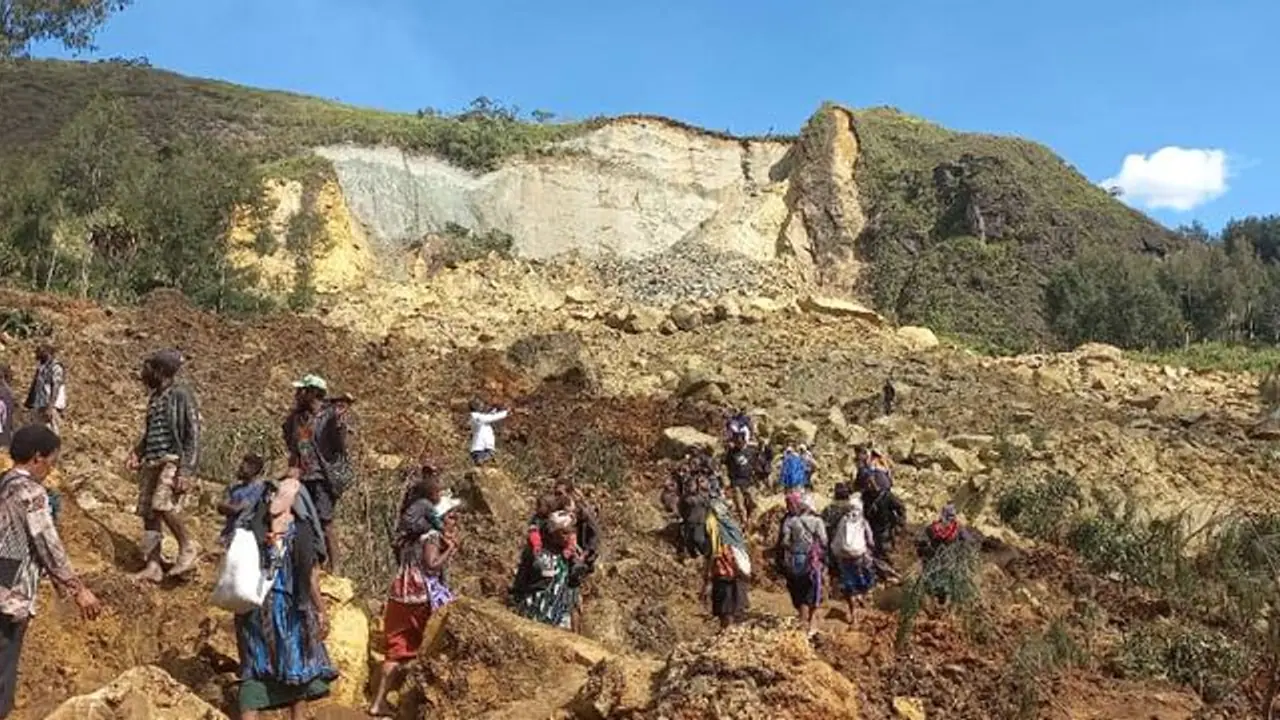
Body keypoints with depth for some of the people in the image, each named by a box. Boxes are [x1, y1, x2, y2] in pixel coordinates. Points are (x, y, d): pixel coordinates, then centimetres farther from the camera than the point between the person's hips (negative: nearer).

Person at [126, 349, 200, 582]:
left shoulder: (181, 394, -8)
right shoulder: (154, 397, 17)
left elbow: (193, 434, -13)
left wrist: (185, 472, -19)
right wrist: (137, 452, 9)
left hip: (173, 460, -8)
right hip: (152, 462, 8)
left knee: (162, 505, -23)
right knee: (148, 513, 4)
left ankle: (188, 549, -6)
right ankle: (152, 566, 10)